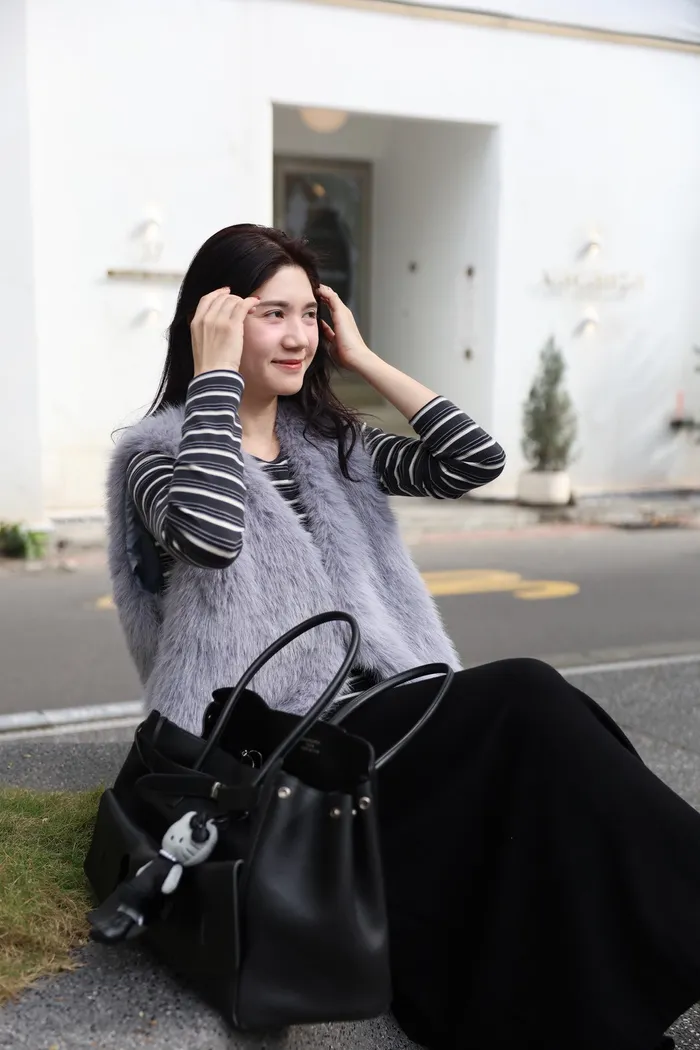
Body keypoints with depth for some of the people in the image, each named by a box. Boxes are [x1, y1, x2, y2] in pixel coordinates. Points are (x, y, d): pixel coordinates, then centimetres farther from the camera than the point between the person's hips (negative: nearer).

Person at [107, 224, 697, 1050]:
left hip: (376, 714, 6)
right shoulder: (158, 451, -1)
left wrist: (363, 358, 7)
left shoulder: (329, 445, 16)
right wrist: (215, 374, -14)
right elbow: (211, 534, -25)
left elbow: (475, 460, 3)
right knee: (526, 700, -26)